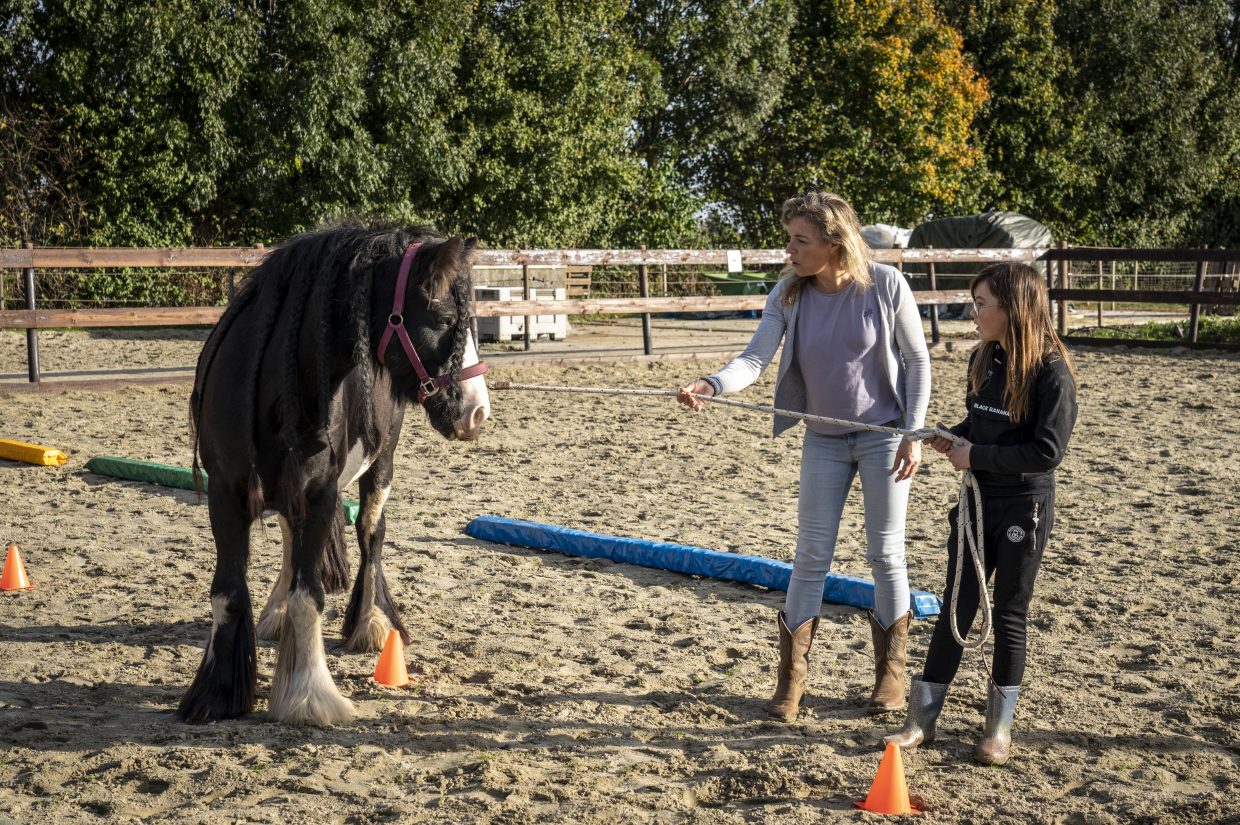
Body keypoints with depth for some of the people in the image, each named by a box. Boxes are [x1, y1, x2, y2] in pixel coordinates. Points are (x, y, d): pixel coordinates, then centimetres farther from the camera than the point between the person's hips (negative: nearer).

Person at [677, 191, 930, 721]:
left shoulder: (885, 285, -16)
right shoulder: (788, 296, -9)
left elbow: (917, 360, -8)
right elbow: (756, 358, -19)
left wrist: (913, 434, -12)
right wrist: (712, 385, -39)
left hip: (884, 434, -2)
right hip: (824, 439, 3)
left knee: (885, 553, 6)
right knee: (811, 555, 4)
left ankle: (890, 670, 24)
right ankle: (791, 677, 14)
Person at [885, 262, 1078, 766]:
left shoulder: (1051, 372, -16)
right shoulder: (983, 359, 6)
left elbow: (1047, 451, -20)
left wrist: (976, 456, -18)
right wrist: (954, 439, -1)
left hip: (1024, 508, -6)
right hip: (977, 502, 6)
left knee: (1008, 616, 7)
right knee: (954, 609, 8)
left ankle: (1000, 726, 22)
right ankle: (922, 719, 14)